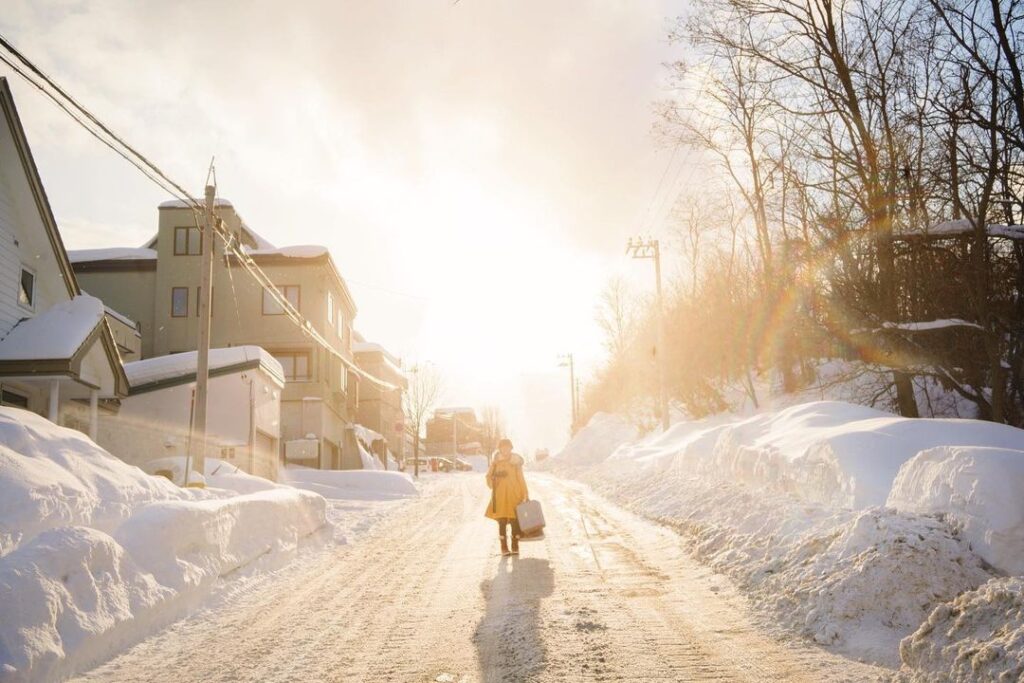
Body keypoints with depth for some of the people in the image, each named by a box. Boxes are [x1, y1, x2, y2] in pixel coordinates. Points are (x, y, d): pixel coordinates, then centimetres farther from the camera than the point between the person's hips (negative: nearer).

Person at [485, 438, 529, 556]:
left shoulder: (516, 461, 3)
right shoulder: (496, 462, 4)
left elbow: (521, 479, 5)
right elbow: (489, 476, 9)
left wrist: (526, 495, 0)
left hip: (514, 495, 0)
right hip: (500, 496, 0)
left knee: (515, 521, -3)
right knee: (502, 521, -3)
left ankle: (515, 547, 7)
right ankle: (504, 547, 4)